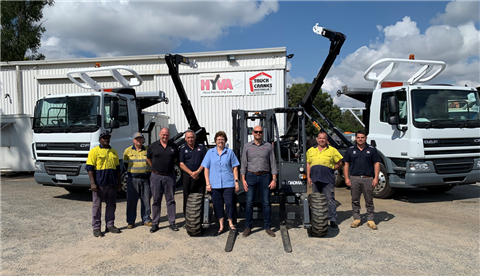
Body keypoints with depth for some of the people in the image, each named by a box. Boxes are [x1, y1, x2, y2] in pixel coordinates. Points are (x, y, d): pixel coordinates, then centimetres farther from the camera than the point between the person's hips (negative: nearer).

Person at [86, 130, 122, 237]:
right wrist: (92, 183, -14)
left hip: (112, 183, 5)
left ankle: (110, 225, 21)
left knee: (111, 205, 10)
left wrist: (119, 182, 15)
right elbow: (90, 168, -7)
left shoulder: (114, 152, 15)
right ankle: (96, 228, 11)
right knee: (97, 205, 2)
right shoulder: (94, 151, -2)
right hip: (99, 183, -5)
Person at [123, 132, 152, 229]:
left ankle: (146, 219, 17)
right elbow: (125, 162, 16)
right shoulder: (128, 151, 5)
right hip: (133, 178, -1)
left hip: (146, 178, 1)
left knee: (146, 200, 5)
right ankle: (131, 221, 12)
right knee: (131, 200, 1)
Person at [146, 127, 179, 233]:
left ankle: (172, 223, 14)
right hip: (156, 176, -1)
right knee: (156, 201, 5)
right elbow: (148, 159, 14)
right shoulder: (153, 146, 1)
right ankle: (155, 224, 15)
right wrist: (155, 168, 13)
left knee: (170, 200, 6)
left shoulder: (173, 146, 4)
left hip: (169, 176, 1)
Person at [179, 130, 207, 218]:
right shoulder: (183, 149, 6)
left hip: (200, 175, 1)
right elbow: (181, 164, 0)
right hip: (187, 176, 0)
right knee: (188, 197, 1)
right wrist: (191, 173, -10)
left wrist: (197, 172, -9)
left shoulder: (201, 147, 8)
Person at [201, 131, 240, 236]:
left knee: (229, 203, -4)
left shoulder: (230, 152, 6)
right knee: (217, 205, 7)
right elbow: (206, 168, 7)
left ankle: (230, 223, 20)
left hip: (228, 184, -1)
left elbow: (235, 168, 7)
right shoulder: (210, 152, 7)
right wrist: (208, 183, 0)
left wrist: (236, 181, 1)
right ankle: (221, 227, 21)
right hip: (215, 184, 1)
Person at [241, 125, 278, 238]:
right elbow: (244, 164, 7)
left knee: (266, 203, 3)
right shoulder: (247, 146, 6)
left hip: (265, 176, 0)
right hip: (251, 176, 0)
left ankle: (268, 227, 15)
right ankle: (248, 227, 12)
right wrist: (243, 179, -1)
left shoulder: (268, 146, 6)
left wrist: (274, 179, -1)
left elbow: (273, 163, 6)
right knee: (249, 202, 1)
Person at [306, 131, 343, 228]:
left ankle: (333, 220, 6)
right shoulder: (311, 151, 12)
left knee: (330, 200, -3)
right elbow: (308, 164, 13)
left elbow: (339, 163, 8)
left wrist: (331, 170, 1)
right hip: (315, 180, 3)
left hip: (328, 180, -3)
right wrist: (308, 177, 6)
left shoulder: (332, 150, 4)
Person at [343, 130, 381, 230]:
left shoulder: (372, 150, 7)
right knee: (355, 200, 6)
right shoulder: (350, 150, 9)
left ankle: (370, 220, 14)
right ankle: (356, 219, 16)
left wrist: (376, 178, -4)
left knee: (369, 201, 4)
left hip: (368, 179, -1)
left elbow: (376, 164, 5)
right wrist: (346, 178, 1)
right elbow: (346, 164, 9)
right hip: (354, 179, 1)